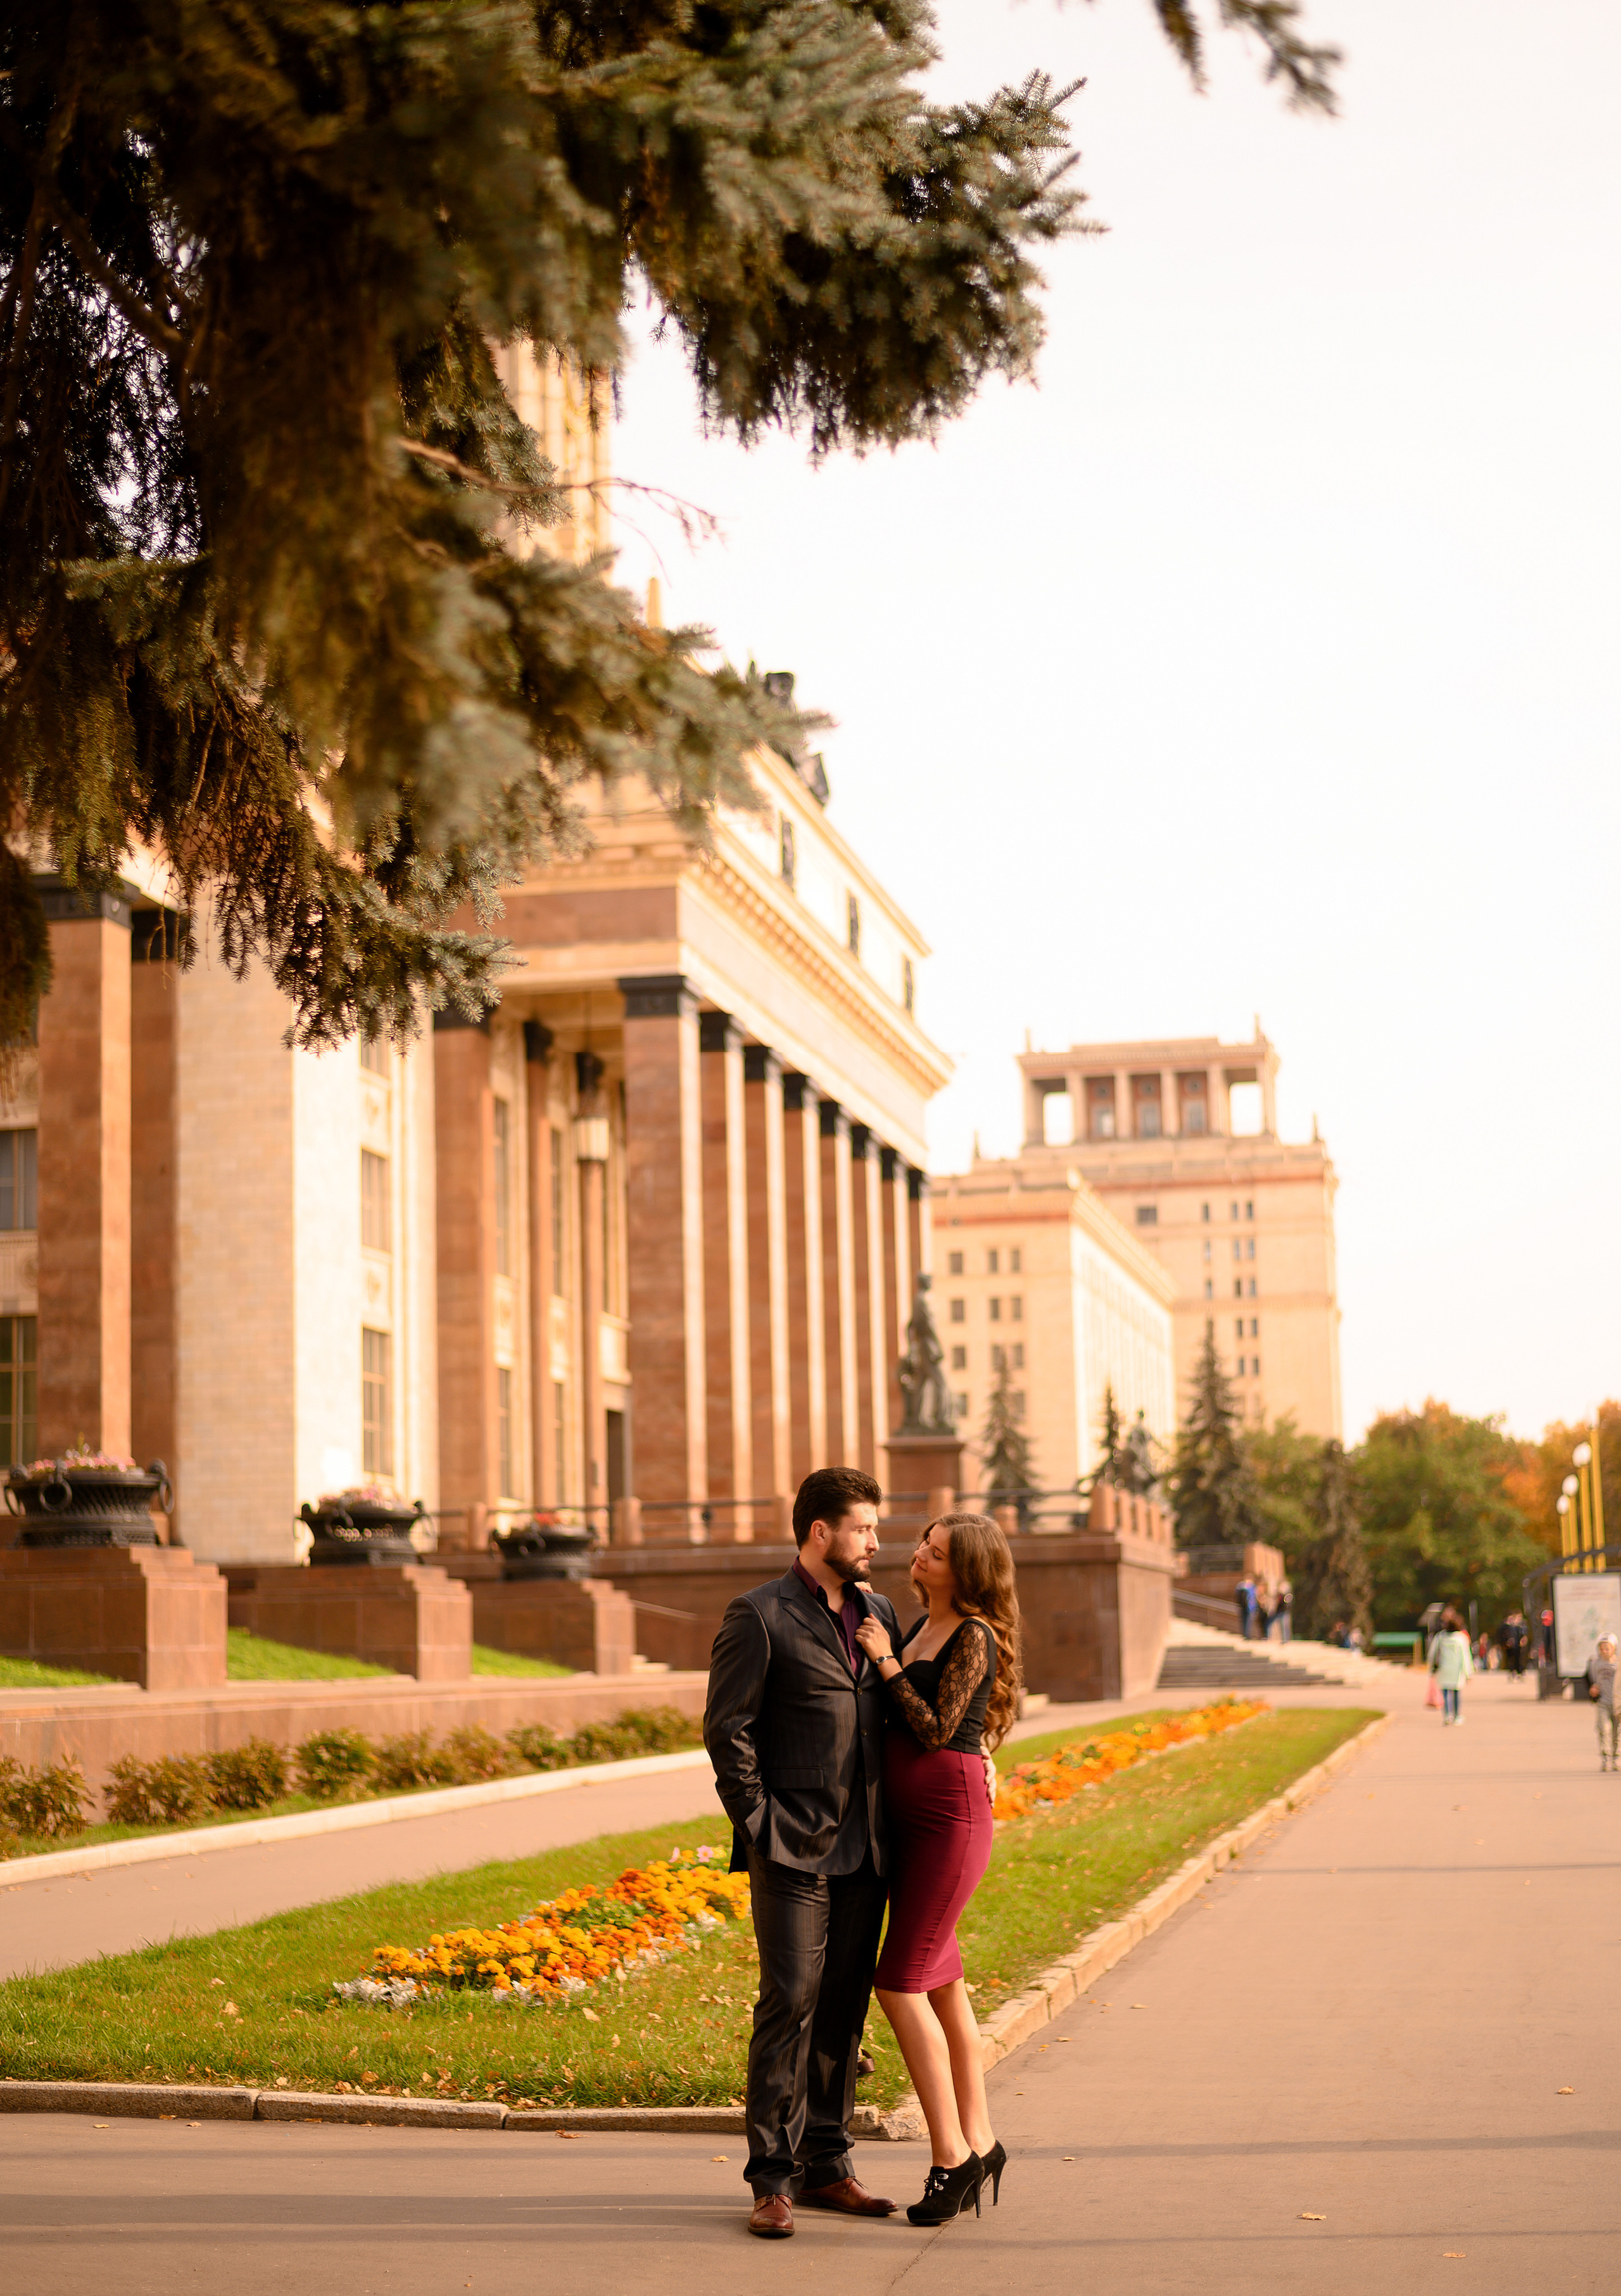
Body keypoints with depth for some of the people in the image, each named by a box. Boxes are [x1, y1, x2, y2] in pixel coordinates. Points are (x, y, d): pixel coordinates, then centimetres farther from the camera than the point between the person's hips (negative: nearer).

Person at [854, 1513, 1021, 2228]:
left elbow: (935, 1731, -17)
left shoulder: (974, 1638, -13)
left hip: (949, 1817, -9)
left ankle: (951, 2155, -3)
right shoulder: (922, 1627, 13)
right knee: (941, 1987, 11)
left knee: (900, 1987, -10)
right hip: (908, 1820, 9)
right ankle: (978, 2142, 18)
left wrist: (887, 1662, -13)